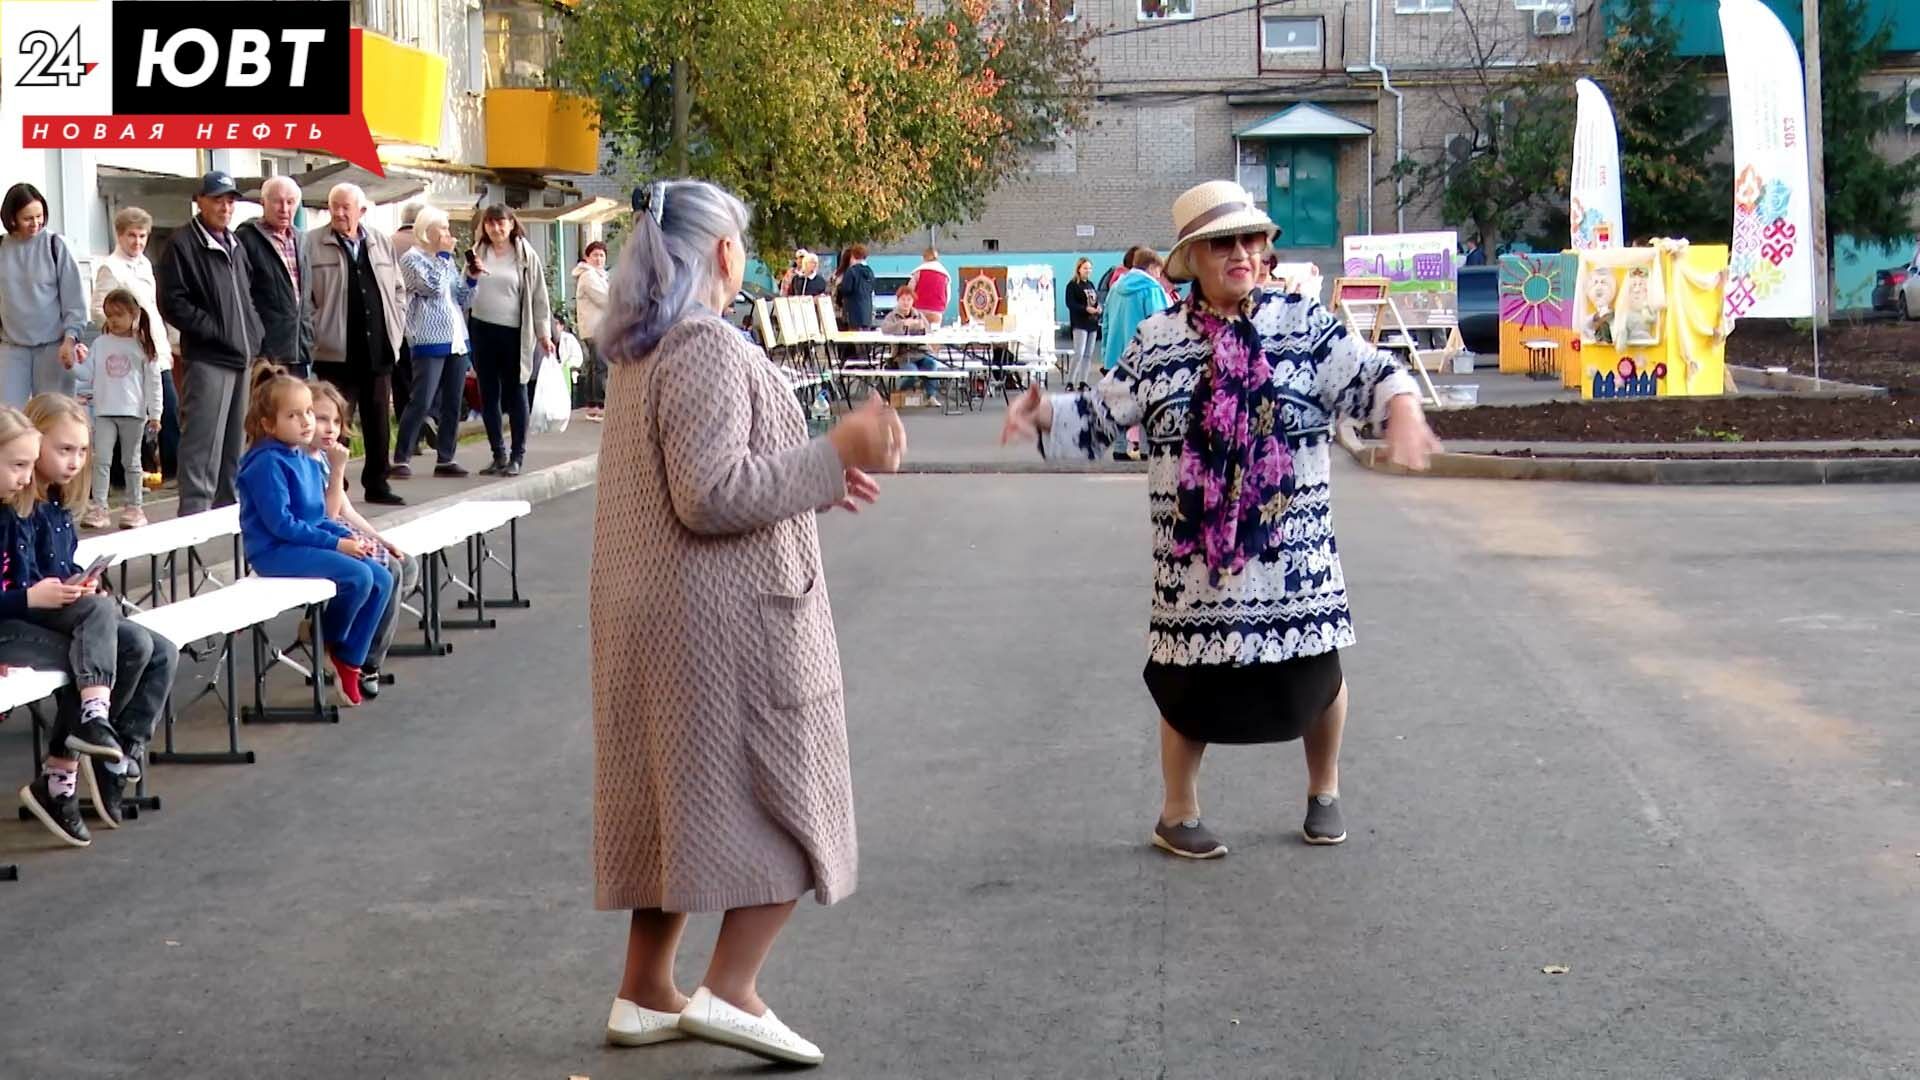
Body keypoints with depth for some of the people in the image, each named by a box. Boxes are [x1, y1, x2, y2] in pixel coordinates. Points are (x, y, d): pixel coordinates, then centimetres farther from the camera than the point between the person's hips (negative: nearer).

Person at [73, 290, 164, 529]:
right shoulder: (100, 344, 7)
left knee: (131, 461, 7)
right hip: (104, 412, 2)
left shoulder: (143, 346, 0)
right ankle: (98, 508, -7)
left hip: (133, 413, -2)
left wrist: (154, 413, -4)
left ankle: (134, 507, 14)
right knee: (101, 459, -6)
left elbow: (153, 381, 0)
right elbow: (87, 373, 6)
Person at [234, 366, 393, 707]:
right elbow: (281, 524, -20)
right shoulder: (267, 463, -15)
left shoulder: (308, 461, 13)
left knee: (382, 580, -5)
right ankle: (331, 642, 2)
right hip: (275, 552, -9)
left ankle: (349, 662, 0)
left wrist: (349, 537, -1)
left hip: (307, 542, 9)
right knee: (358, 577, -25)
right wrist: (335, 543, -19)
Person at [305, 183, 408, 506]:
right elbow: (303, 296, -5)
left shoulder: (381, 244, 12)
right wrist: (317, 335, -9)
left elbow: (398, 291, 18)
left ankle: (377, 484, 20)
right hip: (336, 352, -4)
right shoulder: (313, 244, -3)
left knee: (379, 421, 10)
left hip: (379, 350, 5)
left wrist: (395, 331, 9)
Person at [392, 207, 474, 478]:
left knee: (452, 403, 6)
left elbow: (461, 299, 20)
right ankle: (401, 459, -8)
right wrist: (444, 255, -8)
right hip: (429, 341, -7)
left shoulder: (445, 259, 18)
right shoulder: (412, 258, -3)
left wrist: (471, 278, 3)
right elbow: (432, 286, -17)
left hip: (456, 339, 7)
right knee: (422, 402, -12)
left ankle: (445, 458, 10)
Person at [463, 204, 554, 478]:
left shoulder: (526, 255, -1)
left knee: (515, 394, 1)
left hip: (513, 332, -4)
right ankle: (498, 454, 16)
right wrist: (471, 276, -10)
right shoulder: (478, 254, 8)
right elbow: (465, 295, 11)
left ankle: (518, 456, 6)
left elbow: (538, 296, -1)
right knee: (488, 395, 8)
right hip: (482, 330, 4)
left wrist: (544, 333, -5)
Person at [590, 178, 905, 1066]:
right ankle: (728, 990, -4)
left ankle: (645, 994, 20)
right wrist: (834, 456, -20)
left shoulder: (640, 353, 13)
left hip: (650, 613, 9)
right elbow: (713, 497, -23)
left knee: (674, 796, 15)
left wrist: (811, 475, 19)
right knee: (785, 804, 0)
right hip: (733, 615, -9)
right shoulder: (708, 350, -17)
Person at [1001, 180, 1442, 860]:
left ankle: (1324, 792, 34)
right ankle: (1178, 815, 25)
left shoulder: (1302, 324, 0)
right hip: (1192, 547, 0)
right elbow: (1101, 417, 9)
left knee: (1316, 668, 6)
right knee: (1190, 678, 5)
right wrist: (1044, 416, -8)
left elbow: (1370, 376, -9)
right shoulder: (1158, 341, 3)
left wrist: (1402, 412, -29)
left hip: (1294, 543, 0)